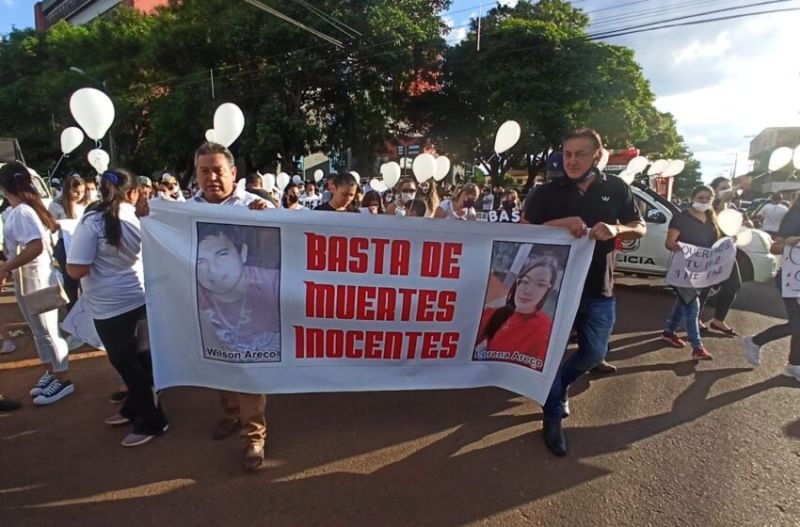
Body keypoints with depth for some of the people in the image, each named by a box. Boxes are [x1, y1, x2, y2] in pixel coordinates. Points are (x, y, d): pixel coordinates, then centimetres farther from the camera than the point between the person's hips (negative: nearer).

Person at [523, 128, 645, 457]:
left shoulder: (616, 189, 3)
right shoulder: (548, 192, -3)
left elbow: (640, 229, 8)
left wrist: (616, 229, -15)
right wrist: (560, 223, -23)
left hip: (598, 288, 3)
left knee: (594, 353, 11)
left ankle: (557, 386, 41)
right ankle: (554, 417, 23)